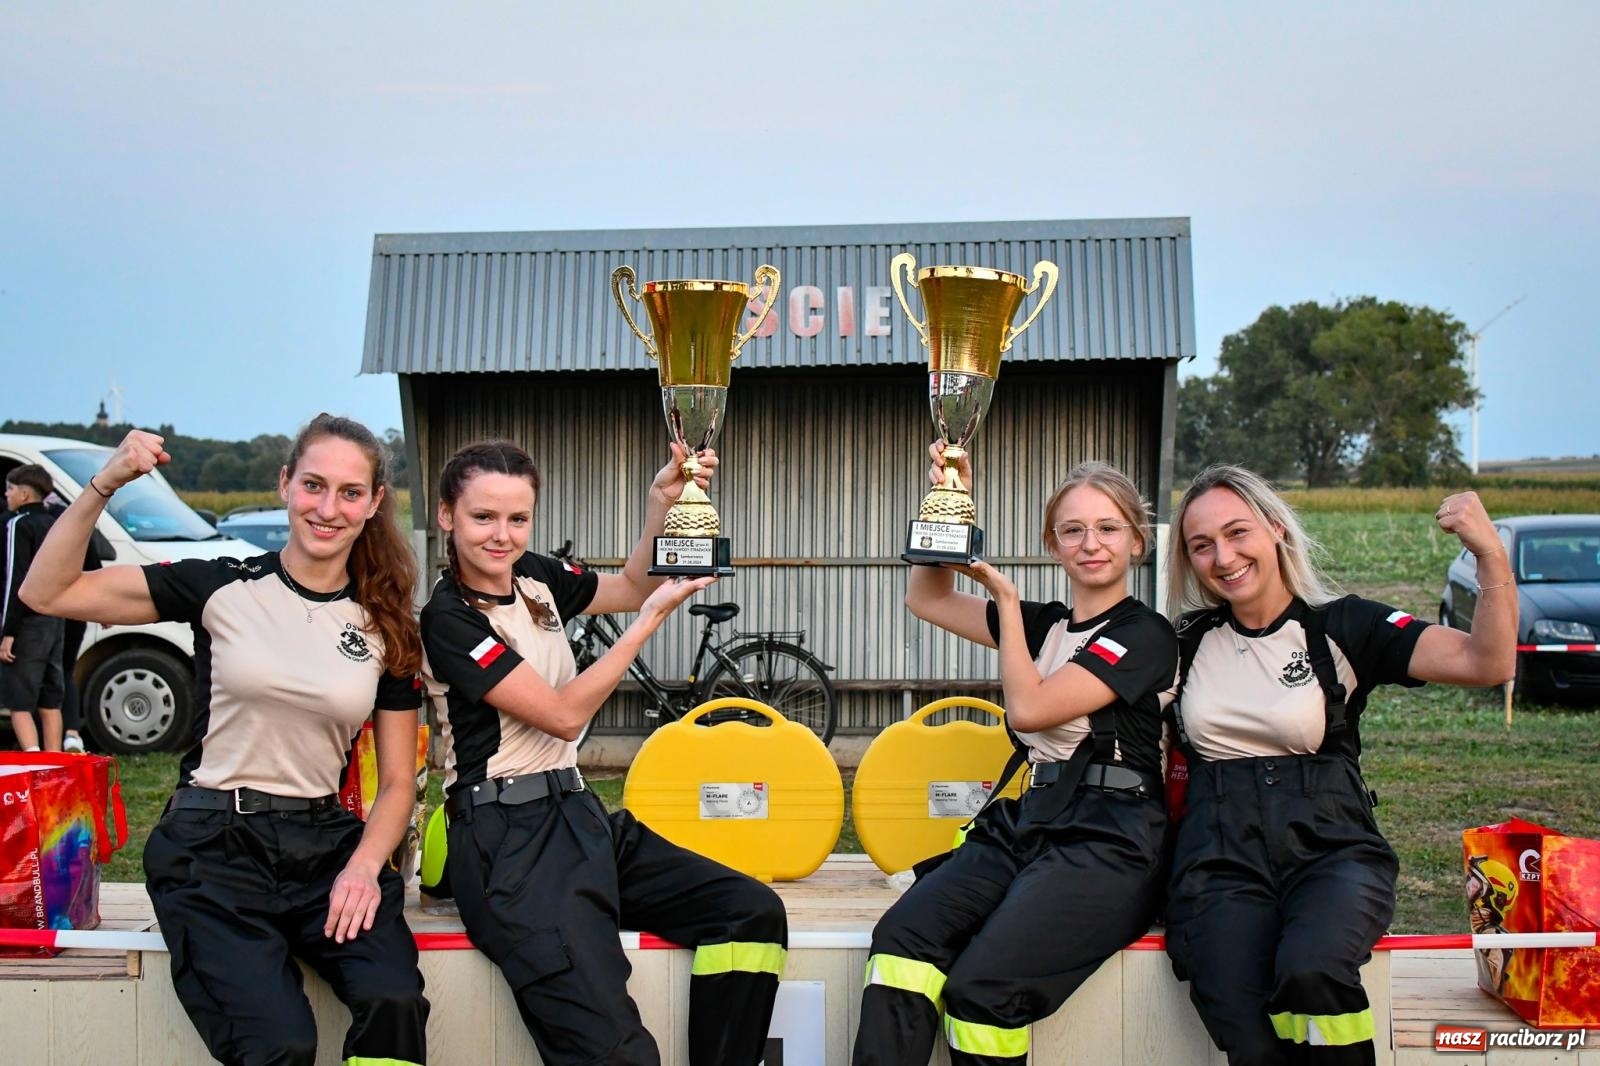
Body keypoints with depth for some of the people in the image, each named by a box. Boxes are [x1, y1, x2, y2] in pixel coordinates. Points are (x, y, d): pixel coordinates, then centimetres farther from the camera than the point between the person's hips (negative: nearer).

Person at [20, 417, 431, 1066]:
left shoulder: (386, 629, 7)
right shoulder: (225, 589, 1)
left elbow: (397, 782, 10)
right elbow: (46, 594, -3)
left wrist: (364, 865, -8)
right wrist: (103, 486, -15)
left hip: (325, 842, 2)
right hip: (214, 843, -2)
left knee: (394, 1000, -28)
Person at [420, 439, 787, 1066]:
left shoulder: (533, 577, 10)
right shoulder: (448, 618, -10)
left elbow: (630, 588, 24)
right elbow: (563, 714, -12)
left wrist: (661, 506, 5)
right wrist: (654, 614, -9)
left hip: (573, 813, 8)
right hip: (506, 838, -8)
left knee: (753, 911, -11)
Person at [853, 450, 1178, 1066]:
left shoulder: (1145, 635, -1)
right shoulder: (1046, 624, 19)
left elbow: (1028, 708, -9)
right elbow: (927, 599, 21)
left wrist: (1004, 594, 1)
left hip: (1106, 843, -6)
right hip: (1024, 825, 6)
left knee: (983, 985, -30)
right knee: (902, 935, -25)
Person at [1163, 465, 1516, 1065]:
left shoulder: (1342, 627, 5)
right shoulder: (1189, 642, 14)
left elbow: (1488, 663, -6)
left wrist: (1490, 554, -19)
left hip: (1331, 852, -1)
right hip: (1222, 864, 1)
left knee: (1311, 971, -36)